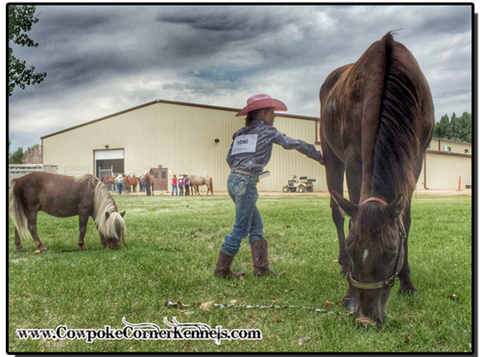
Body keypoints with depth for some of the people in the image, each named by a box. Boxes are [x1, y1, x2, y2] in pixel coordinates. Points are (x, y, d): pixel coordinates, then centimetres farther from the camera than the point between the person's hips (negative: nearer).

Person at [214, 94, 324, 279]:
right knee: (241, 228, 0)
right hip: (246, 182, -8)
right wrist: (318, 156, 11)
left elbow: (229, 158, 17)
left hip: (233, 178, 8)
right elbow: (293, 144, 3)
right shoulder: (267, 131, 2)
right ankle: (221, 269, 6)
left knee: (256, 225, 12)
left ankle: (261, 267, 12)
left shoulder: (240, 133, 19)